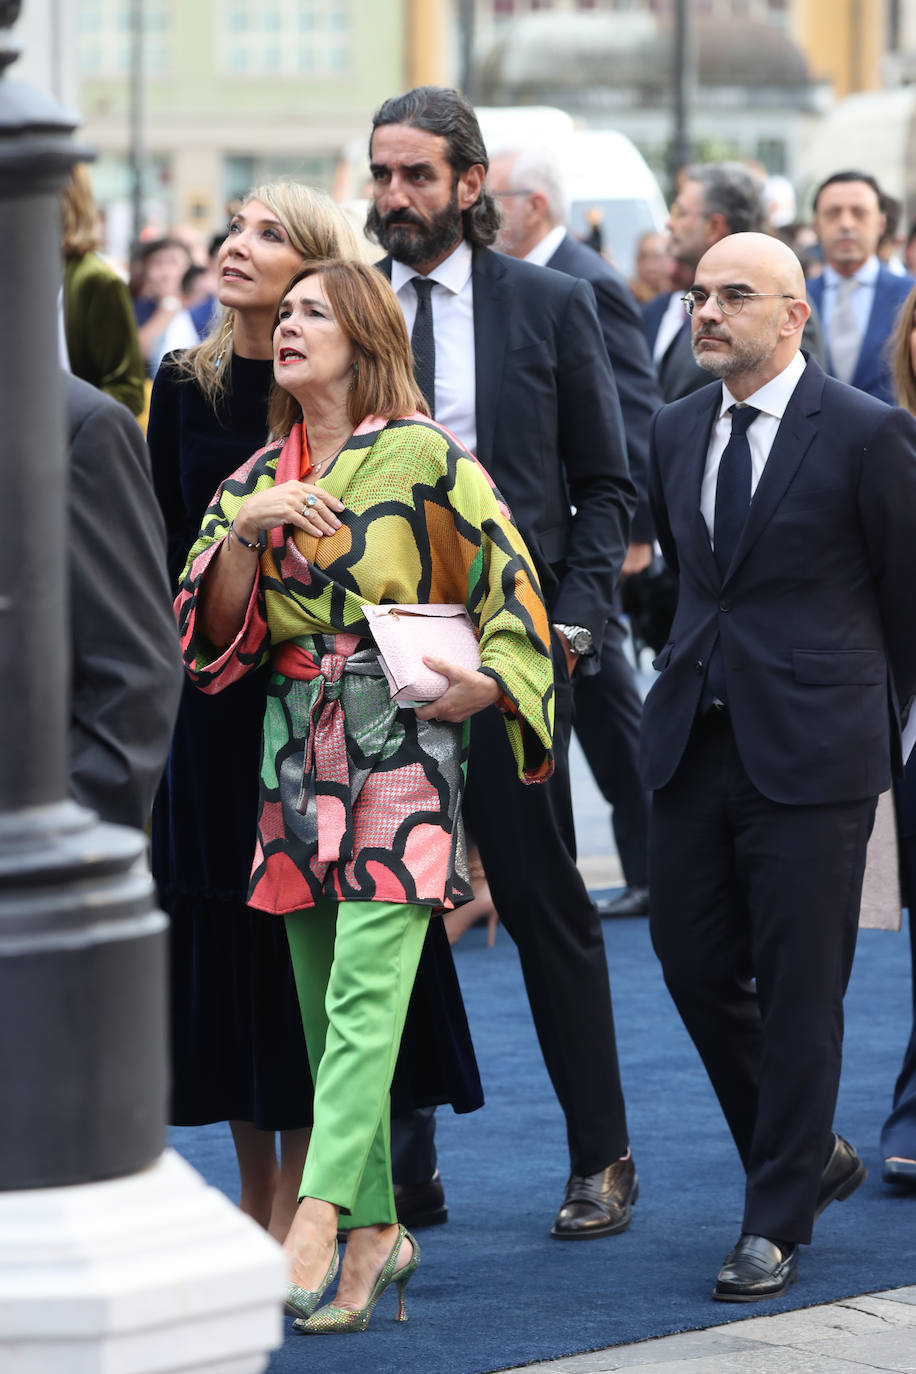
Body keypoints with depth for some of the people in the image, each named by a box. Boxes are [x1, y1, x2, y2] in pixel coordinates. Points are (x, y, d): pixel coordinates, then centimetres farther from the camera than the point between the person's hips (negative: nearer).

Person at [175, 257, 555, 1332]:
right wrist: (246, 531, -9)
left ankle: (321, 1217, -26)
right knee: (327, 1009, 7)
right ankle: (376, 1232, 15)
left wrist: (479, 687, -12)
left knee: (365, 991, -18)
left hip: (403, 746, -5)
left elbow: (514, 594, 2)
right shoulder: (257, 480, 13)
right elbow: (216, 635, 5)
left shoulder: (426, 459, -1)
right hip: (298, 753, 6)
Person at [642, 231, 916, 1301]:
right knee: (694, 963, 8)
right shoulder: (676, 431, 10)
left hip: (812, 751, -6)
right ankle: (810, 1154, 28)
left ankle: (776, 1222, 8)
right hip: (693, 739, 6)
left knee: (798, 989, -1)